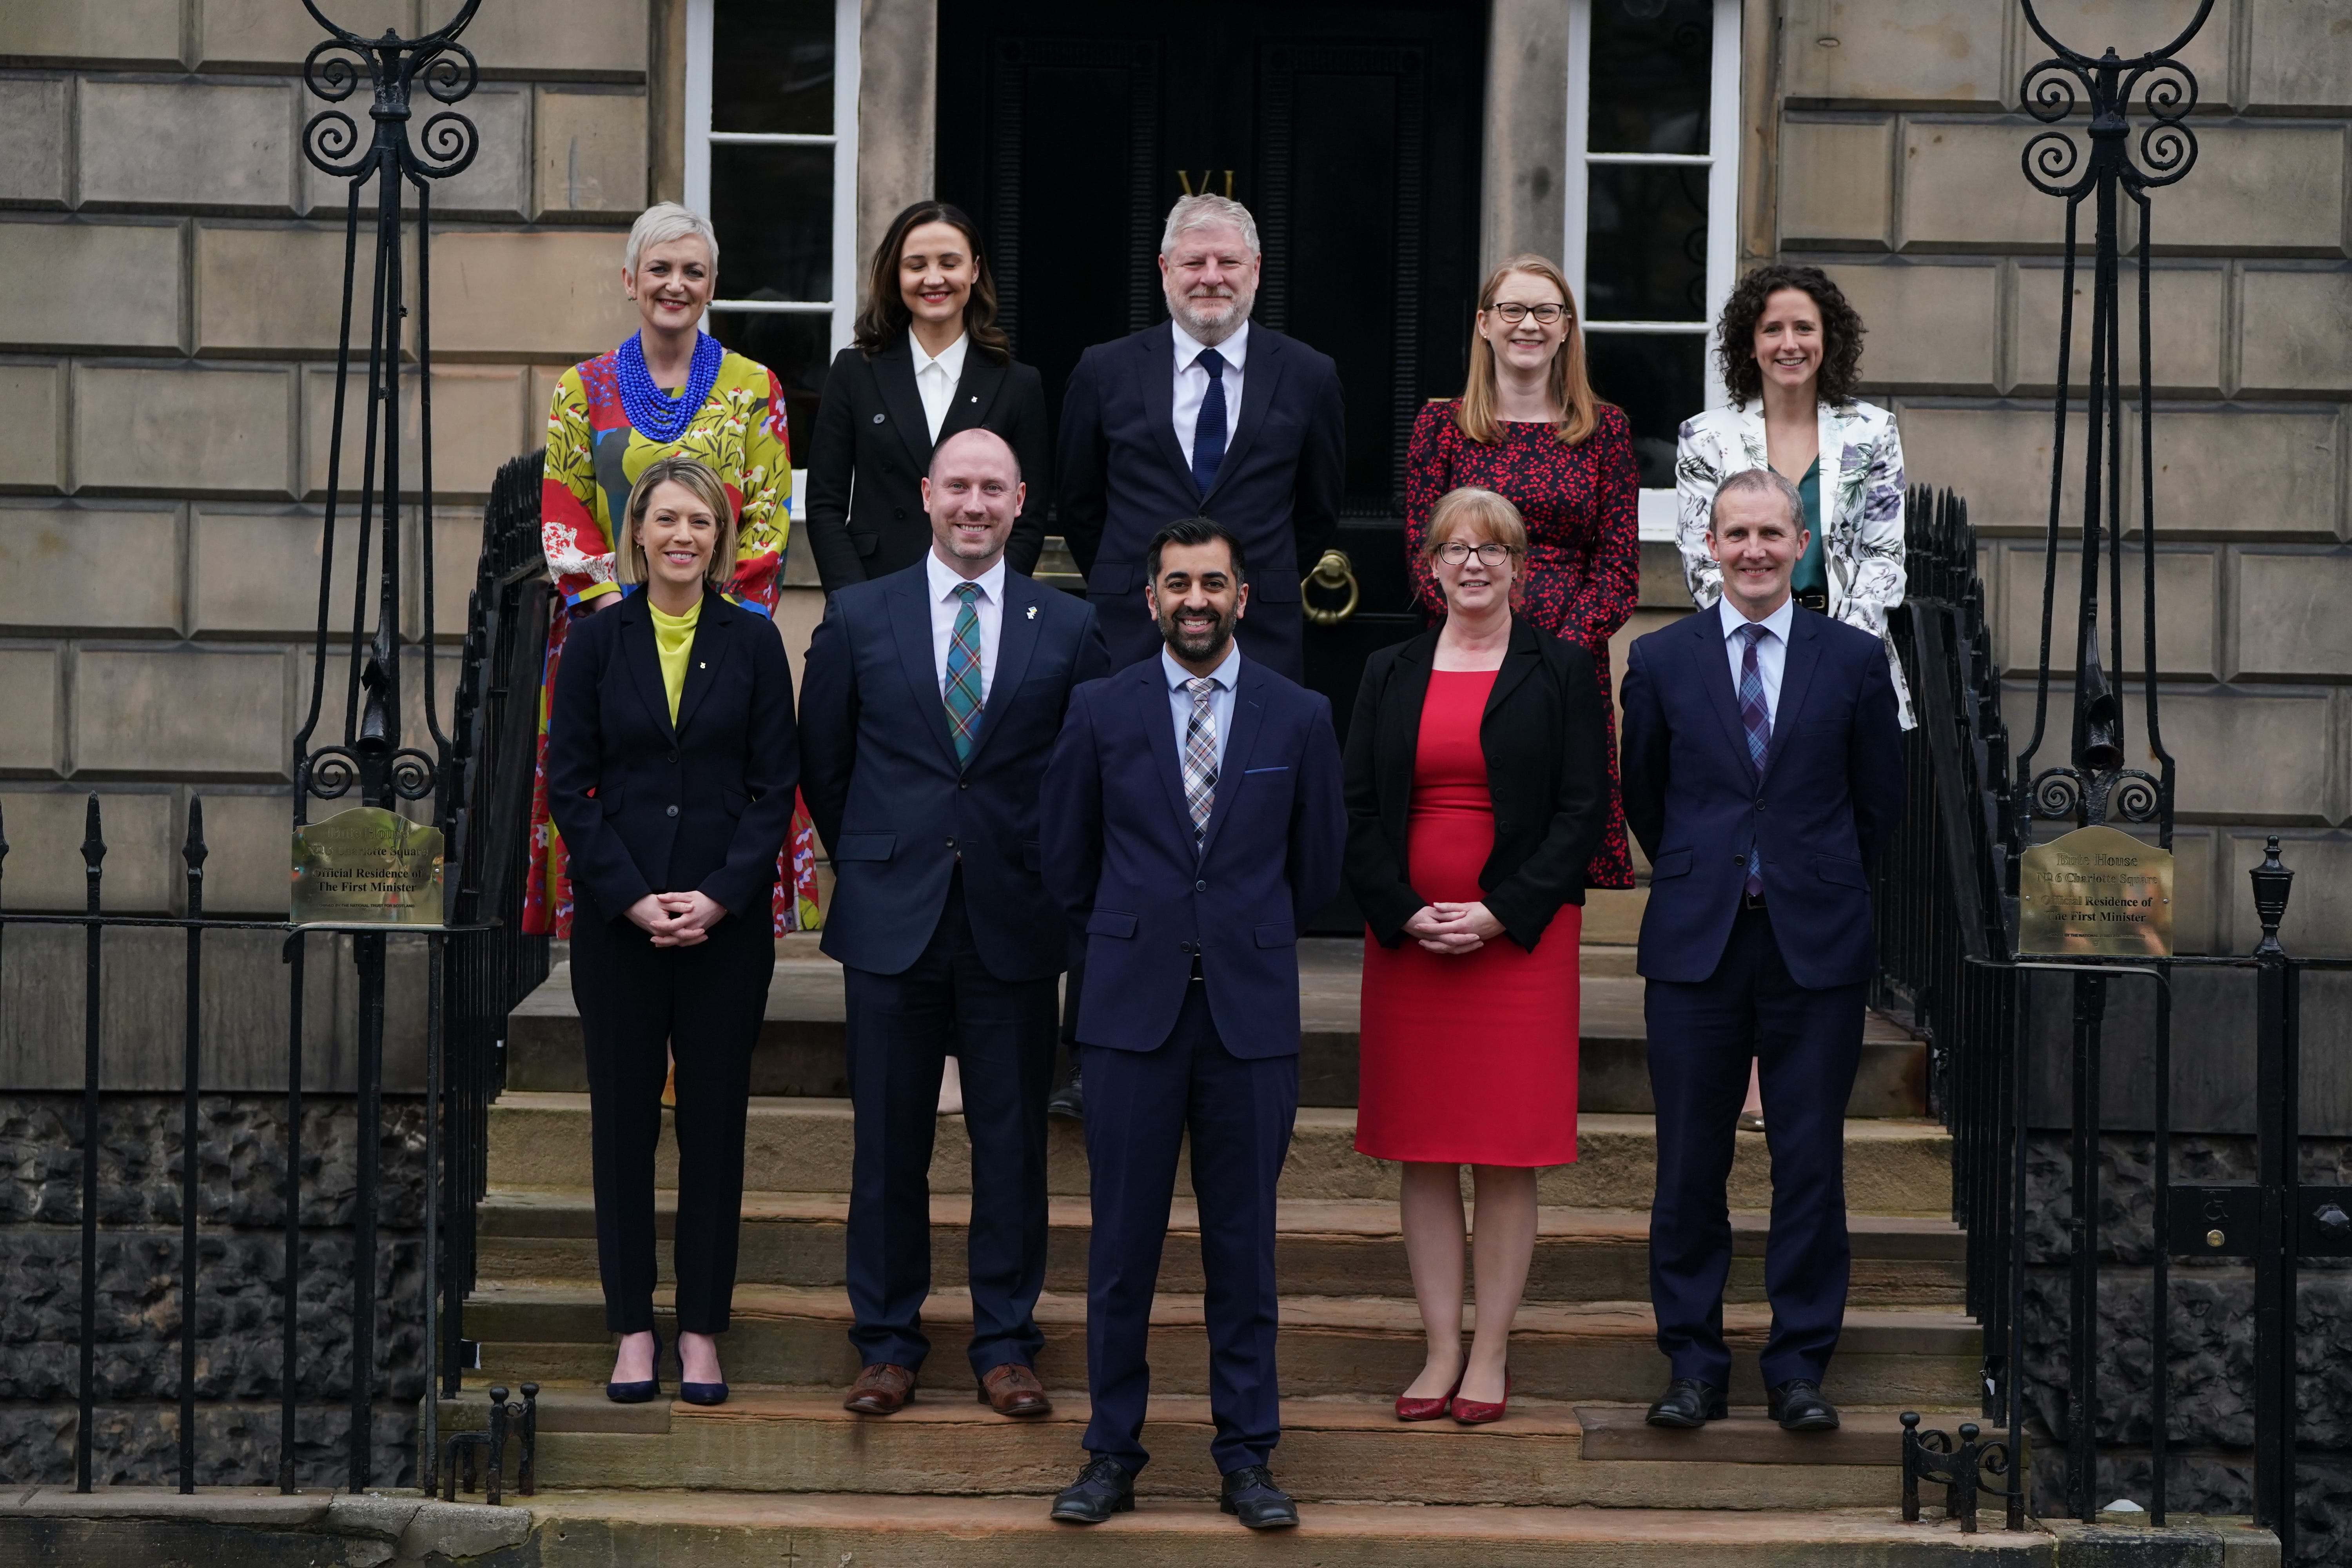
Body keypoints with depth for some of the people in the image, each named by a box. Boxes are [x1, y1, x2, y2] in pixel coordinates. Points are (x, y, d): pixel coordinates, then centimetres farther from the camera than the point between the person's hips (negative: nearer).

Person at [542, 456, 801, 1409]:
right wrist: (632, 898, -10)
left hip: (727, 919, 0)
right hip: (616, 917, 0)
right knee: (623, 1117, 5)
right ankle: (633, 1330, 13)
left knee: (715, 1118, 4)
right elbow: (569, 785, 1)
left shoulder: (754, 643, 3)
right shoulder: (596, 643, 4)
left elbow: (775, 786, 1)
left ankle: (702, 1331, 13)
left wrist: (720, 896, -10)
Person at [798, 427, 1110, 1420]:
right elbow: (823, 764, 11)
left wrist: (1043, 878, 6)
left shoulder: (1069, 630, 4)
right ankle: (888, 1344, 16)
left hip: (1015, 926, 0)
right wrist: (874, 868, 11)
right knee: (888, 1142, 5)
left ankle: (1005, 1345, 16)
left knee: (1013, 1142, 5)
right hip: (893, 924, 0)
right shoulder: (858, 618, 5)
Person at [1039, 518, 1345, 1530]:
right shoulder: (1101, 712, 4)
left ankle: (1246, 1456, 13)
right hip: (1132, 1008, 0)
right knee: (1123, 1240, 2)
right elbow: (1067, 857, 13)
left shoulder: (1299, 717, 4)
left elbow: (1318, 862, 14)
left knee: (1245, 1242, 5)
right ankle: (1112, 1454, 11)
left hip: (1251, 1012, 0)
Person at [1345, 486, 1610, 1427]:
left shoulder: (1561, 672, 3)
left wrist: (1499, 914, -12)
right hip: (1407, 938, 3)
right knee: (1422, 1152, 4)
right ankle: (1442, 1350, 11)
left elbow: (1585, 809, -2)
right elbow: (1358, 809, 8)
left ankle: (1490, 1356, 7)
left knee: (1507, 1154, -1)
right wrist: (1405, 914, -7)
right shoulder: (1390, 674, 11)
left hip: (1520, 935, -3)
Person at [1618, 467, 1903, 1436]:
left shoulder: (1855, 659, 4)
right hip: (1695, 946, 0)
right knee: (1689, 1165, 3)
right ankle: (1694, 1364, 14)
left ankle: (1800, 1365, 14)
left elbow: (1881, 801, 12)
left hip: (1817, 946, 0)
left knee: (1811, 1163, 3)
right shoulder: (1661, 660, 5)